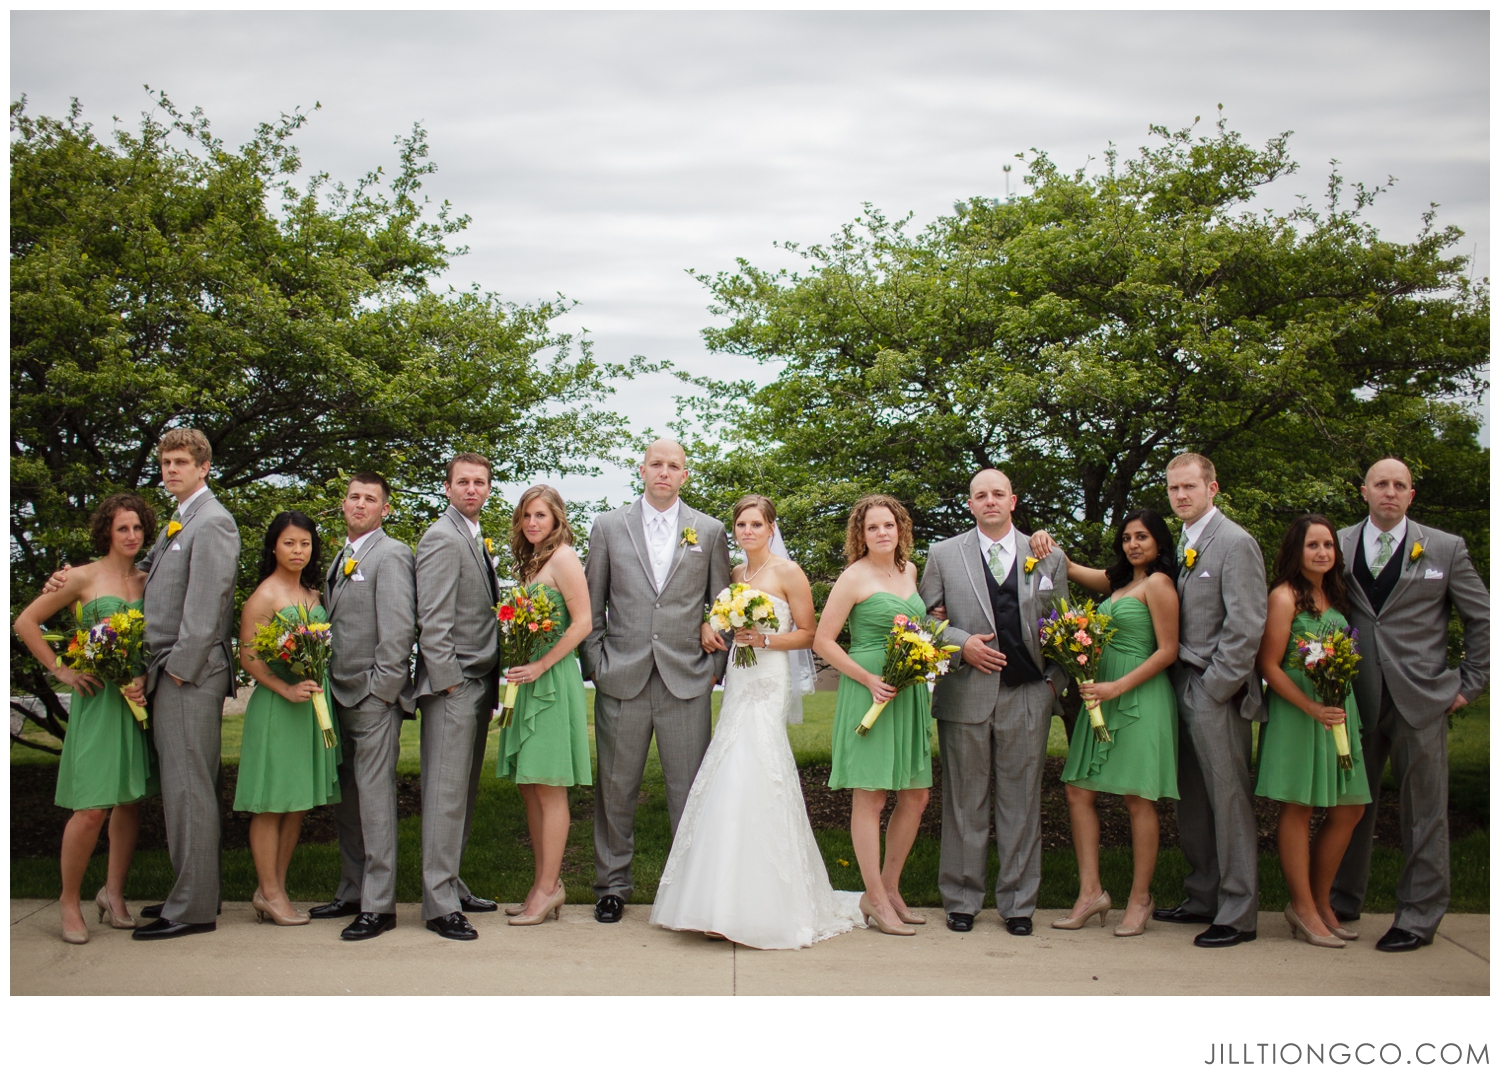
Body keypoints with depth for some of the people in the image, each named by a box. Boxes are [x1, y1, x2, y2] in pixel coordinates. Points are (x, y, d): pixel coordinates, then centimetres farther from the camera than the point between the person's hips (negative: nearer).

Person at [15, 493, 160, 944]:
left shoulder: (147, 580, 10)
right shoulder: (84, 577, -2)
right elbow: (26, 623, 0)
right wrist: (61, 670, -5)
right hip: (97, 699, -5)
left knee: (131, 800, 9)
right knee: (92, 807, -7)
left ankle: (114, 892, 22)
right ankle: (69, 900, 10)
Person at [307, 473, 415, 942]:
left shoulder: (391, 555, -8)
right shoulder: (341, 559, 19)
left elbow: (399, 629, -15)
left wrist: (380, 689, -16)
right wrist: (328, 685, 12)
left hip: (374, 697, -9)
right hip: (340, 695, 9)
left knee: (374, 800, -6)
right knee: (345, 801, 13)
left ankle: (378, 906, -2)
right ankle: (352, 893, 24)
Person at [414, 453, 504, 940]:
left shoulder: (477, 539, 17)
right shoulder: (443, 538, -11)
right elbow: (432, 620, -16)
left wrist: (489, 685, 14)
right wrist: (447, 681, -17)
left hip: (479, 684, 9)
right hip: (453, 685, -9)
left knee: (464, 792, 13)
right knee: (446, 794, -5)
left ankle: (453, 886, 23)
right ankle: (440, 904, 0)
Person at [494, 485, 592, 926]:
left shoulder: (563, 557, -8)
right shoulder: (530, 562, 18)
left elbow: (583, 622, -16)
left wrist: (540, 666, -17)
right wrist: (516, 660, 6)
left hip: (552, 681, -9)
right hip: (527, 680, 9)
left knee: (549, 789, -4)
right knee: (529, 788, 10)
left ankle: (548, 888, 3)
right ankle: (544, 884, 18)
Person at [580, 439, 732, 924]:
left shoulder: (709, 531, 8)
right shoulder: (608, 527, 7)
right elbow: (591, 606, 9)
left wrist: (716, 664, 4)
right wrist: (595, 662, 2)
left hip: (687, 680, 0)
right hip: (622, 680, 0)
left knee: (689, 789, 3)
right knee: (616, 788, 7)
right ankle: (612, 884, 21)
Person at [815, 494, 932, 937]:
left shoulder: (909, 570, 13)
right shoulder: (854, 577, -7)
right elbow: (822, 642, -9)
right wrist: (870, 679, -16)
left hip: (910, 695, 7)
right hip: (869, 694, -7)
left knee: (916, 795, 9)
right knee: (871, 796, -1)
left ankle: (890, 887, 24)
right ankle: (874, 898, 9)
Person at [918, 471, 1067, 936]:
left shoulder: (1048, 557, 10)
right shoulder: (943, 554, 7)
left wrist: (1056, 679, -1)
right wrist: (961, 644, -9)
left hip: (1028, 697, 1)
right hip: (965, 695, -1)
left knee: (1021, 802, 6)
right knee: (964, 803, 5)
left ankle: (1018, 903, 18)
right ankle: (961, 900, 17)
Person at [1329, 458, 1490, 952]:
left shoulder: (1445, 549, 3)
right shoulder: (1339, 545, 6)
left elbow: (1483, 619, 8)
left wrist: (1469, 684, 4)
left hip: (1421, 698, -2)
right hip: (1356, 697, 2)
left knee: (1423, 811, 3)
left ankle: (1419, 916, 14)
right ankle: (1342, 903, 23)